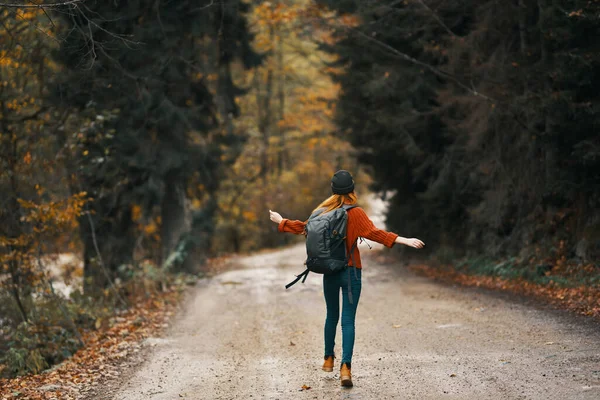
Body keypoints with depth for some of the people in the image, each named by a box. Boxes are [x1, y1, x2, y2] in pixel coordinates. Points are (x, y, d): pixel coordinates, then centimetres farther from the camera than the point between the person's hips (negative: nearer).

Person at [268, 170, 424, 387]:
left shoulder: (323, 211, 3)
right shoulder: (355, 213, -11)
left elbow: (304, 227, 15)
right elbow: (373, 233, -22)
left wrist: (281, 221, 33)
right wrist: (403, 240, -25)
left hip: (329, 271, 4)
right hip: (351, 272, -4)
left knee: (332, 316, 21)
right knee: (348, 321, -5)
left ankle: (329, 359, 33)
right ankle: (345, 367, -16)